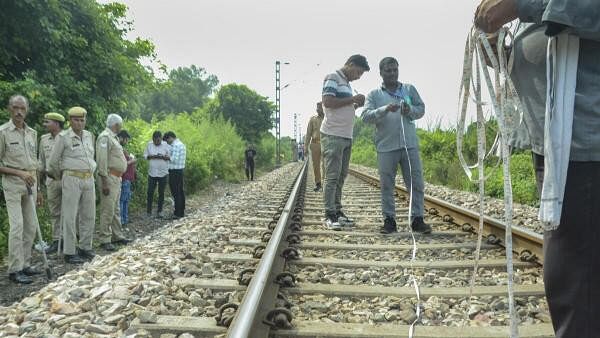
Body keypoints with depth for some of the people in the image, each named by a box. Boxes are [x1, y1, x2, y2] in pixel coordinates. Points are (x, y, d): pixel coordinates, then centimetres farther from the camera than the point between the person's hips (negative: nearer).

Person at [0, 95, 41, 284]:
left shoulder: (32, 133, 11)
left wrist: (37, 188, 16)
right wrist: (19, 173, -16)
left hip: (30, 183, 6)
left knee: (31, 225, 7)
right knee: (17, 225, -9)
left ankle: (25, 264, 17)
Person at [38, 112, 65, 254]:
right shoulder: (44, 139, 10)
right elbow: (42, 161, 18)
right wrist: (40, 178, 16)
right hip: (51, 179, 5)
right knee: (54, 212, 8)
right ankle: (56, 241, 16)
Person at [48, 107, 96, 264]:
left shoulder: (89, 136, 12)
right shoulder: (63, 137, -4)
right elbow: (53, 162, 2)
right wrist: (60, 177, 14)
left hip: (89, 179, 6)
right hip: (72, 179, -6)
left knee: (89, 216, 10)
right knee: (70, 217, -2)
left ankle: (85, 248, 21)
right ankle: (69, 252, 3)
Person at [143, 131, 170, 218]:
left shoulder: (166, 145, -2)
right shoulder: (149, 144, 4)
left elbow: (170, 157, -2)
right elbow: (145, 156, 6)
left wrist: (163, 157, -21)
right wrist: (152, 156, -14)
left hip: (163, 173, -1)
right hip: (152, 172, 1)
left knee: (161, 192, 6)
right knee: (150, 192, 0)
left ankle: (159, 211, 15)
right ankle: (148, 211, 10)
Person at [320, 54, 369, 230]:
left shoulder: (346, 83, 21)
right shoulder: (333, 78, -6)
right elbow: (327, 102, -18)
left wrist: (356, 105, 11)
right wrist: (352, 99, -12)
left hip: (346, 136, 9)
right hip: (332, 136, -9)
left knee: (341, 176, 9)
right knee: (332, 176, -8)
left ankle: (337, 211, 15)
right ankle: (329, 215, -5)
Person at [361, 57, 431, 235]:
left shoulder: (409, 89, 14)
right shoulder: (374, 94, 8)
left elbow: (421, 108, 15)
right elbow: (366, 116, -5)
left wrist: (410, 110, -7)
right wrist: (385, 109, -20)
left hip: (410, 144, 2)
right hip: (386, 147, -1)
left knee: (416, 183, 2)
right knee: (387, 185, 3)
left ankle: (417, 219, 10)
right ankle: (389, 220, 12)